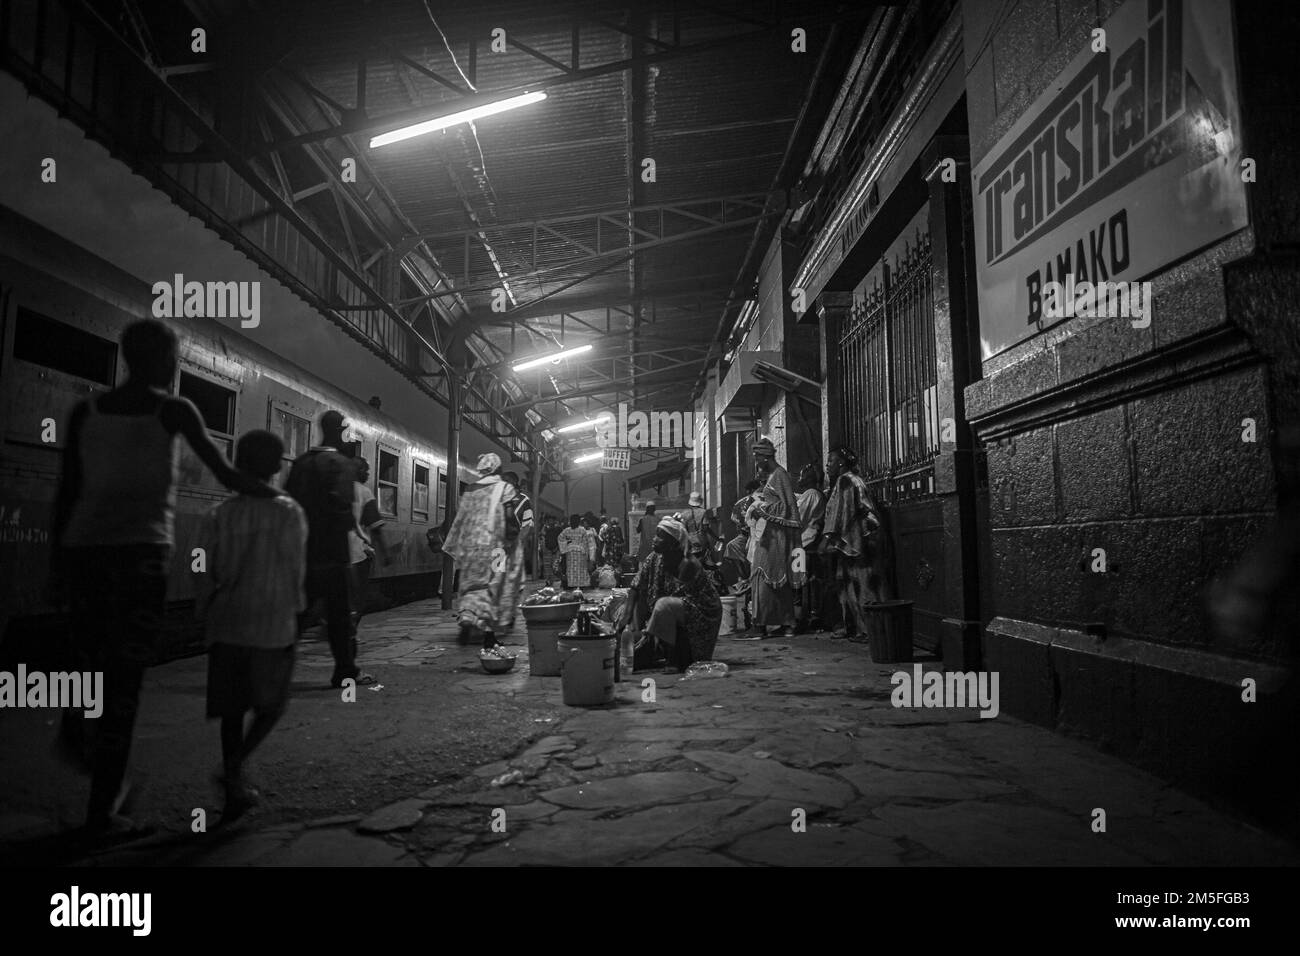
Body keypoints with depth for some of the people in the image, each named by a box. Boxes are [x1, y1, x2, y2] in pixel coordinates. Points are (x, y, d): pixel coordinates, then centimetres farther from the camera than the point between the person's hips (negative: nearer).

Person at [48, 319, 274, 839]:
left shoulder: (85, 411, 12)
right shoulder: (174, 409, 1)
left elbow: (66, 493, 8)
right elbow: (226, 475, 0)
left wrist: (57, 564, 12)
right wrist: (267, 489, 20)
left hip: (84, 548, 4)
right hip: (141, 550, -4)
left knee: (94, 656, 25)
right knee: (124, 678, -1)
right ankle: (102, 812, 2)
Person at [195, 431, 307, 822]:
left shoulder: (219, 515, 1)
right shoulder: (289, 512, -6)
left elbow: (205, 573, 3)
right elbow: (296, 568, -4)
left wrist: (205, 618, 14)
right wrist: (295, 608, 10)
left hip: (227, 624, 3)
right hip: (273, 624, -3)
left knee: (232, 707, 12)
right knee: (271, 703, 12)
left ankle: (235, 787, 14)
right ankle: (234, 765, -6)